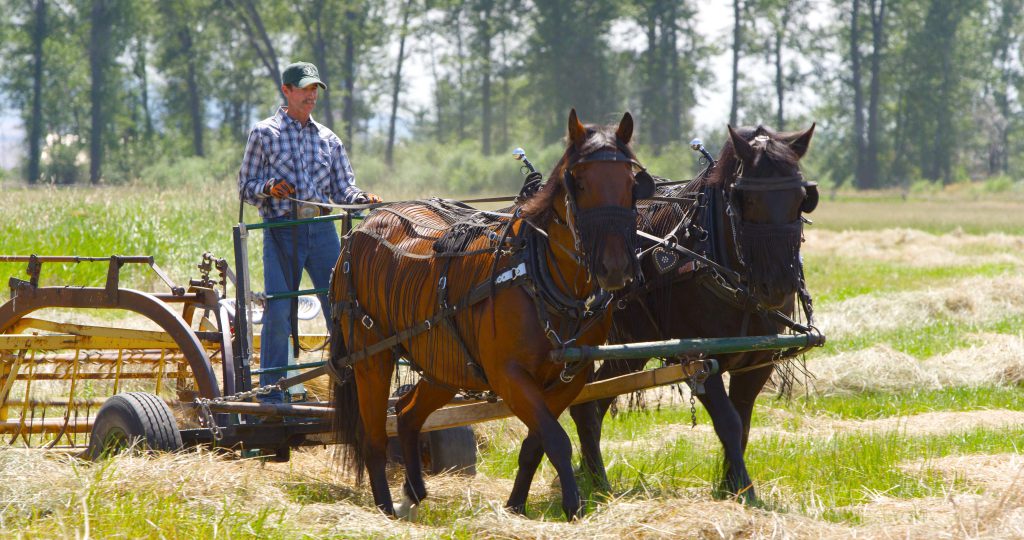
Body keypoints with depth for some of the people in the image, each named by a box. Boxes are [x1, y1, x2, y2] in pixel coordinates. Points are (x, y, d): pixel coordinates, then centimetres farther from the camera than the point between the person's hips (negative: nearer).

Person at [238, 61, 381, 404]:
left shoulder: (328, 139, 15)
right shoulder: (264, 134, 5)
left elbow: (342, 189, 11)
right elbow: (246, 187, 4)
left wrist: (363, 198, -10)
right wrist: (269, 188, -16)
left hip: (322, 231, 3)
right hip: (281, 233, -3)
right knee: (278, 312, -8)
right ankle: (271, 393, 0)